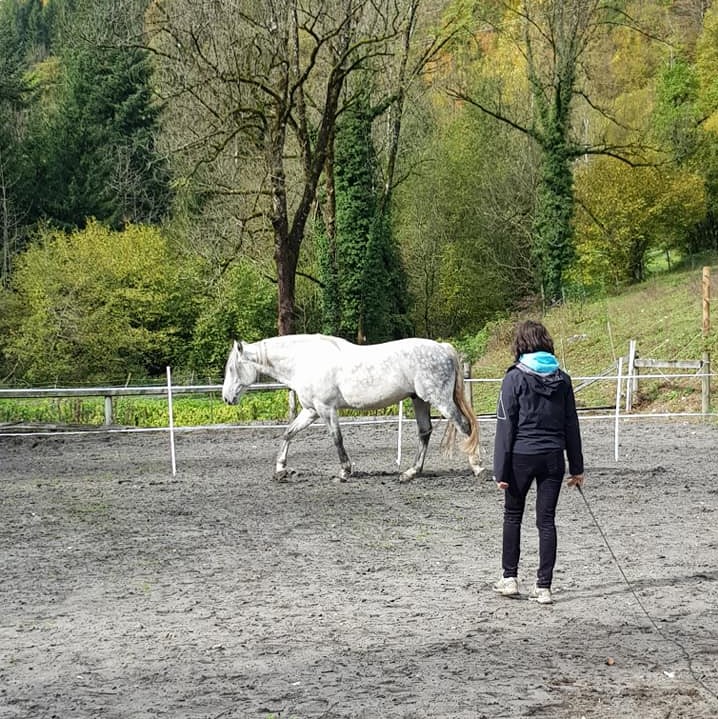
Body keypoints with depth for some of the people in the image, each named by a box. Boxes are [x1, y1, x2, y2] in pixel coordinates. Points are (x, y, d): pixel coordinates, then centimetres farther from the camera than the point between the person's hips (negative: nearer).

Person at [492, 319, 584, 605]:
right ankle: (543, 587, 5)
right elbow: (571, 424, 8)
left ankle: (509, 578, 18)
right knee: (547, 520, 6)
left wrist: (500, 470, -7)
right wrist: (576, 467, 14)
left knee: (513, 516, 15)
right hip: (553, 458, 3)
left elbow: (505, 425, -9)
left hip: (522, 456, -3)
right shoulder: (561, 378, 4)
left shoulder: (515, 378, -8)